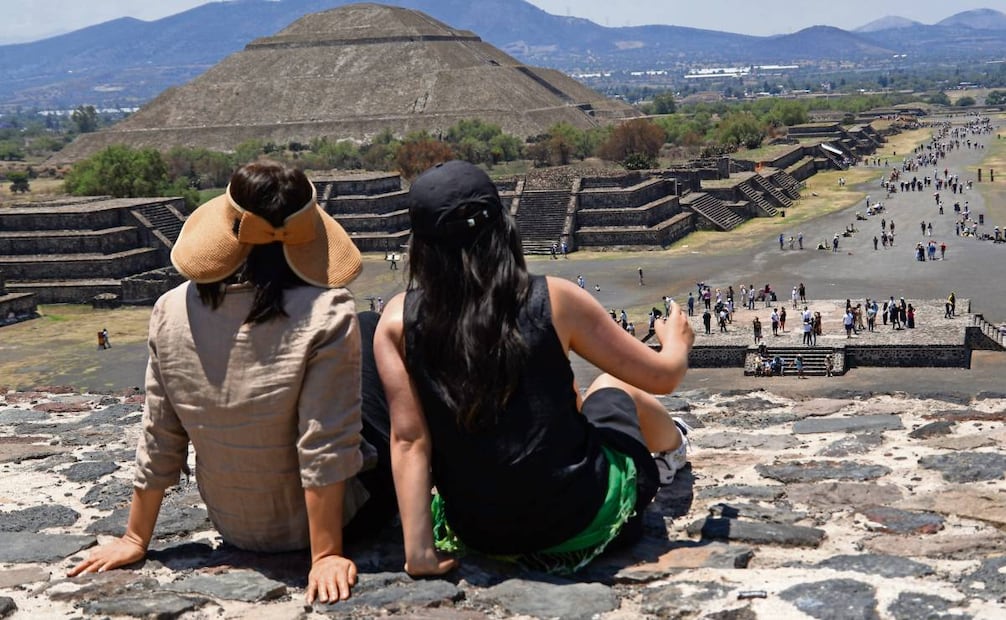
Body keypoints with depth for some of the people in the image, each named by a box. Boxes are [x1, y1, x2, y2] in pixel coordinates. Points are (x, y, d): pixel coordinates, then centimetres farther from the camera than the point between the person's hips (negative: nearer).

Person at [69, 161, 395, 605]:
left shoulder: (173, 311, -13)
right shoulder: (326, 314, -26)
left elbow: (159, 442, -5)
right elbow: (327, 448, -25)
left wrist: (136, 539, 6)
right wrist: (327, 555, -15)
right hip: (337, 516, -4)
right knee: (373, 334, 13)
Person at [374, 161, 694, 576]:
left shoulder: (399, 320, -10)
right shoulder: (553, 300, -14)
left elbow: (409, 438, -13)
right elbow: (663, 376, -4)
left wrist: (419, 551, -9)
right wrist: (677, 343, 19)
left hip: (480, 536, 2)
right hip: (581, 522, -2)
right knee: (613, 386, 30)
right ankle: (672, 448, 61)